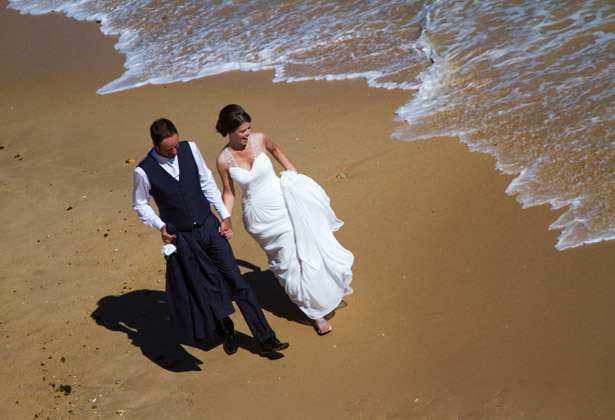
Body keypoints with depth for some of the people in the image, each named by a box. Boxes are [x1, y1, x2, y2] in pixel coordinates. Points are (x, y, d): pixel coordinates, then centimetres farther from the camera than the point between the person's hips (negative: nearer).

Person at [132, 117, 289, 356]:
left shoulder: (190, 149, -7)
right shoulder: (144, 172, -15)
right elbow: (140, 204, 3)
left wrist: (225, 215, 2)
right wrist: (159, 225, -12)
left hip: (209, 227, 2)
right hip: (182, 238, -2)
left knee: (236, 280, 1)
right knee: (203, 291, 11)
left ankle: (265, 337, 8)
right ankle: (225, 331, 38)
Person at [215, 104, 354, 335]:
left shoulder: (259, 139, -9)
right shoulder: (223, 160, -13)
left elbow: (275, 149, 14)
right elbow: (228, 193, 0)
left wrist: (296, 174, 18)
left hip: (283, 201, 2)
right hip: (260, 217, -2)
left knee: (309, 242, 9)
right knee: (291, 259, 2)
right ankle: (315, 311, 20)